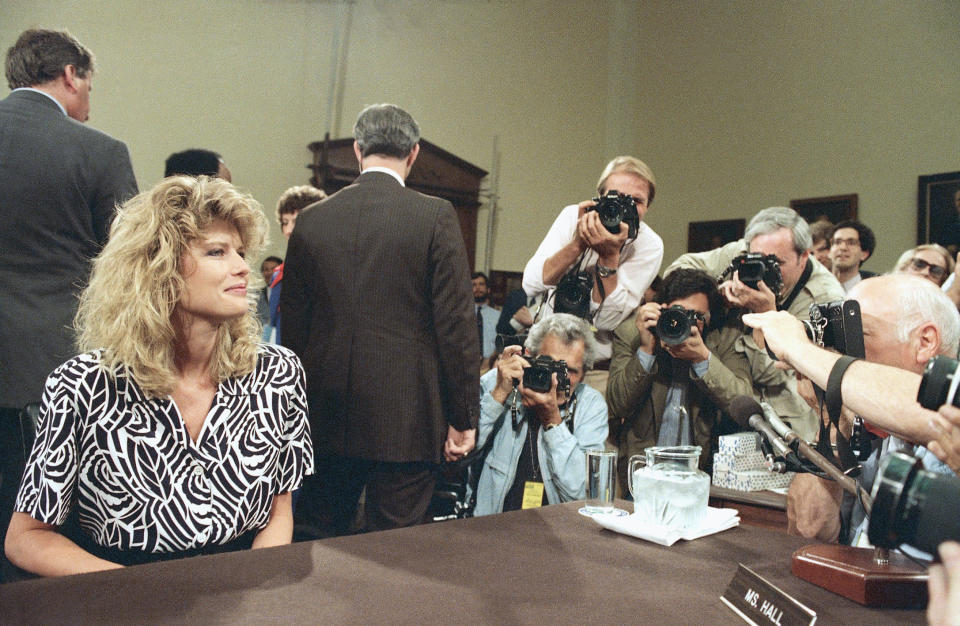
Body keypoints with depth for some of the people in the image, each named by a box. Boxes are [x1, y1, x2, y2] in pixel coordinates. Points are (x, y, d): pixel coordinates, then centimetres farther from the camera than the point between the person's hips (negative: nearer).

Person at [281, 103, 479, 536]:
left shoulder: (310, 222, 3)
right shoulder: (435, 216, -7)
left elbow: (292, 326, 8)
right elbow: (456, 323, -9)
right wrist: (463, 418, -1)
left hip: (326, 419, 4)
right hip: (405, 419, -3)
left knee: (317, 541, 18)